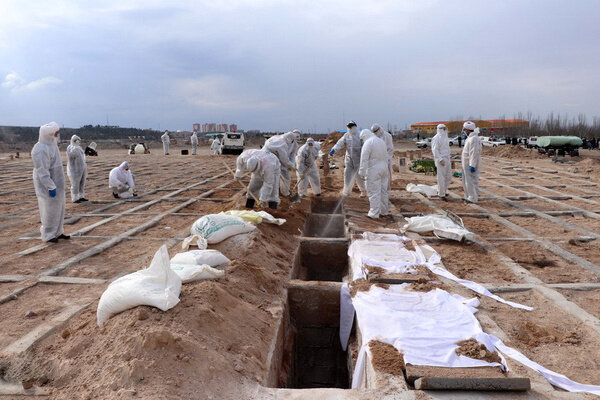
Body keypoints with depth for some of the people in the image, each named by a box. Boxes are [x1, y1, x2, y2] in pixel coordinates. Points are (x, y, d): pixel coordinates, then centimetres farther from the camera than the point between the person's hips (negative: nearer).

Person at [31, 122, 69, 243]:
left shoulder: (51, 145, 7)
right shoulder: (41, 150, -22)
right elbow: (42, 171, -23)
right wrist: (51, 187, -23)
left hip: (56, 182, 9)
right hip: (47, 184, -9)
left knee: (58, 207, 14)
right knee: (49, 209, 0)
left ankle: (57, 232, 24)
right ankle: (47, 235, 12)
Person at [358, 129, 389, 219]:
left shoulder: (367, 143, -12)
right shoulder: (381, 141, 13)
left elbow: (364, 160, -16)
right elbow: (385, 157, 17)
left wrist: (362, 173, -13)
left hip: (374, 170, -8)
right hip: (383, 168, 8)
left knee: (374, 192, -4)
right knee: (383, 191, 13)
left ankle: (374, 213, -1)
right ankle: (383, 211, 21)